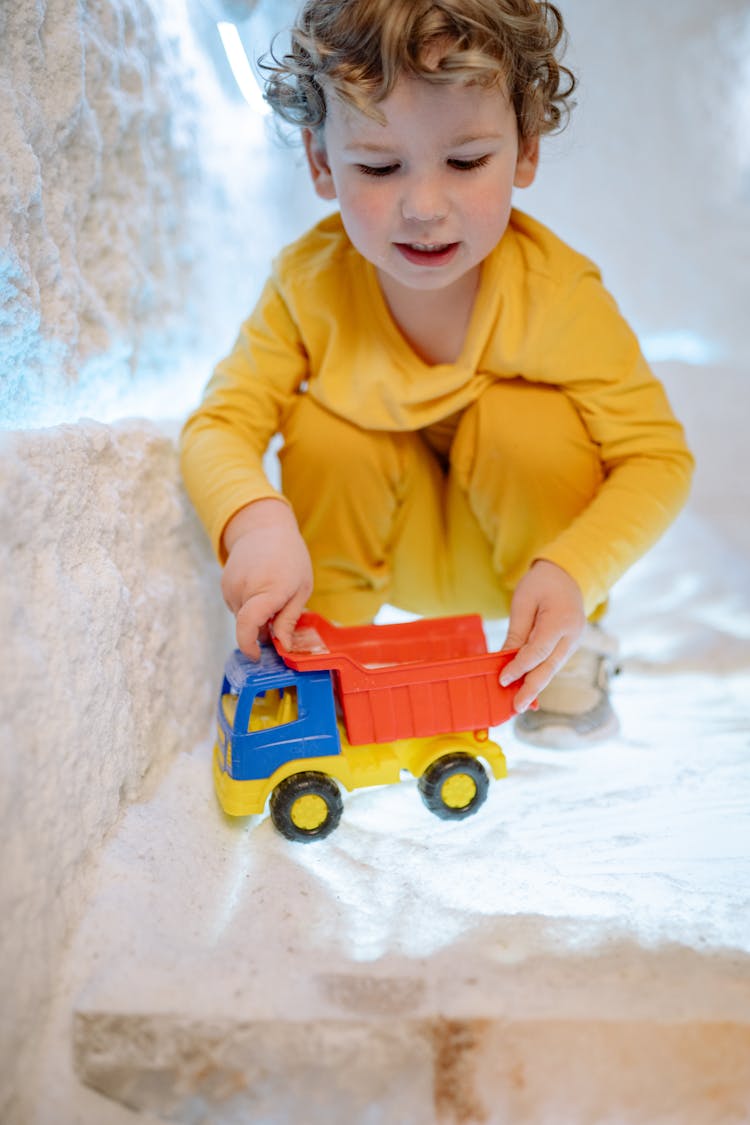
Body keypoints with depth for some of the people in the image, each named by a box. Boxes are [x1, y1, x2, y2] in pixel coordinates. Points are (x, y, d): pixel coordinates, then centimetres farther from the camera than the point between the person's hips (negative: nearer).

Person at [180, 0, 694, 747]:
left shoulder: (559, 294, -26)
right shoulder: (310, 280, -21)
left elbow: (658, 459, -22)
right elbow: (219, 426, -21)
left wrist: (573, 574, -40)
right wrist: (258, 518, -45)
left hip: (520, 545, -1)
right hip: (396, 553, 2)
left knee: (528, 420, -29)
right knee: (322, 427, -25)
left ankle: (572, 651, -5)